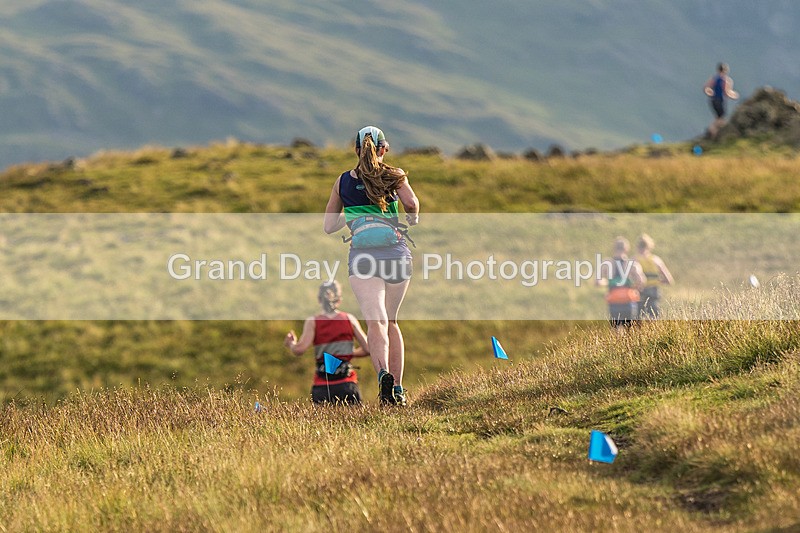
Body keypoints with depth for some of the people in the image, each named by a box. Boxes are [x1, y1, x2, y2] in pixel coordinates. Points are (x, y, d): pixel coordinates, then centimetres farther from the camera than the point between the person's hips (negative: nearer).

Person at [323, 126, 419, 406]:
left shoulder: (343, 181, 14)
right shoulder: (394, 175, 8)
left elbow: (329, 226, 19)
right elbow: (411, 202, -10)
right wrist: (413, 217, 12)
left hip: (362, 255, -1)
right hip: (397, 253, 1)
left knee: (376, 322, -15)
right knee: (391, 322, 19)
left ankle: (383, 373, -42)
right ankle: (398, 389, 17)